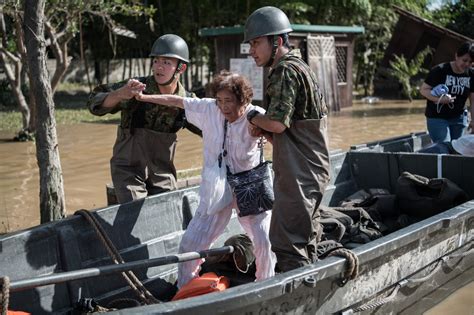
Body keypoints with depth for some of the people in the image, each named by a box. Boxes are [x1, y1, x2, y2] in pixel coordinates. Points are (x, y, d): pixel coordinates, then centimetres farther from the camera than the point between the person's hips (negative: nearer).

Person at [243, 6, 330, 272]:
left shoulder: (286, 71, -15)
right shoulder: (299, 66, 17)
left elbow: (278, 123, -23)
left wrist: (254, 118, -3)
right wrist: (263, 128, 3)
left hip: (299, 173, -11)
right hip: (311, 169, 11)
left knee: (287, 242, -8)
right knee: (305, 238, 19)